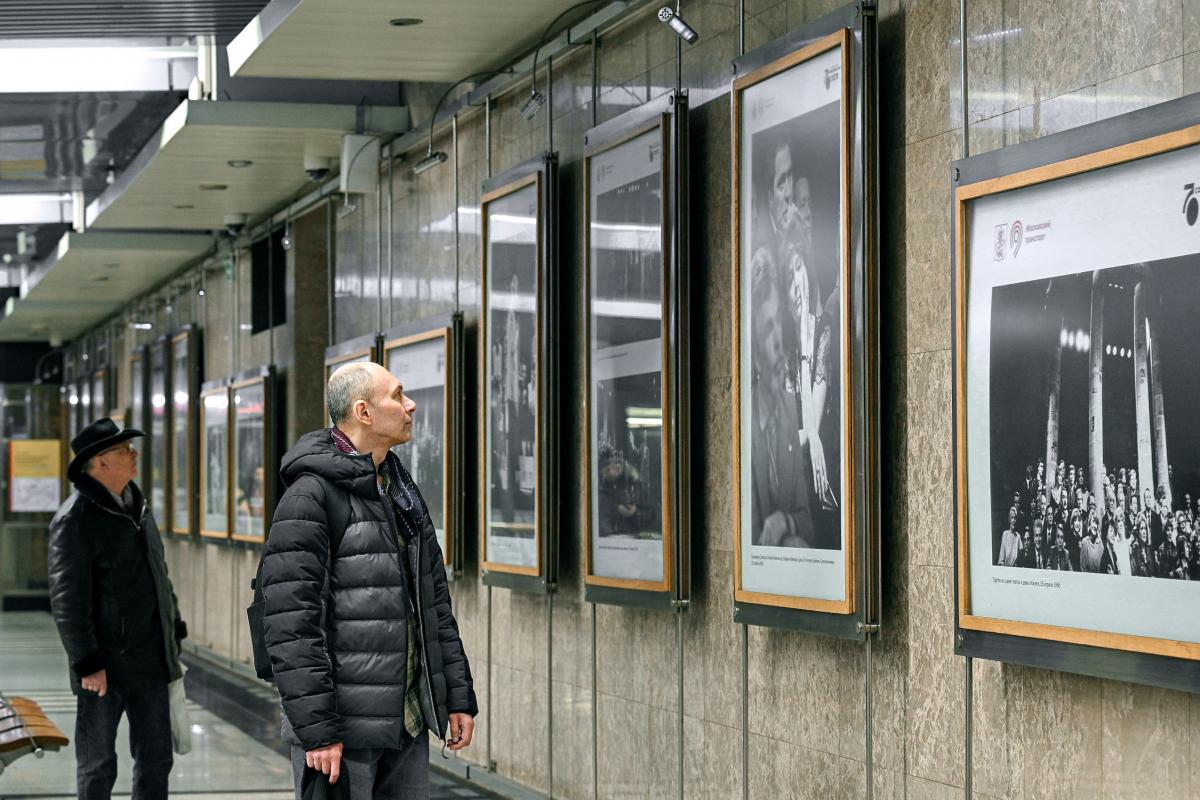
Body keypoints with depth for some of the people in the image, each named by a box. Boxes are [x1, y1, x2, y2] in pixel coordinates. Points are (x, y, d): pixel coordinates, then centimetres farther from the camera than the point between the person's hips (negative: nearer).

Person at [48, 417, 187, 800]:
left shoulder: (137, 507, 12)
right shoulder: (76, 519, -14)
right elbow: (66, 599, -17)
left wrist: (174, 633, 18)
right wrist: (87, 663, -20)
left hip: (150, 662, 8)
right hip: (105, 666, -8)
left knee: (156, 758, 13)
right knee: (97, 766, 5)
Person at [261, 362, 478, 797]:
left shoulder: (402, 492, 15)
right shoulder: (311, 496, -13)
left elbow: (433, 602, 21)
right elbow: (290, 624, -19)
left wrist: (458, 695, 15)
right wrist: (315, 729, -22)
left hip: (407, 723, 8)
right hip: (343, 728, -8)